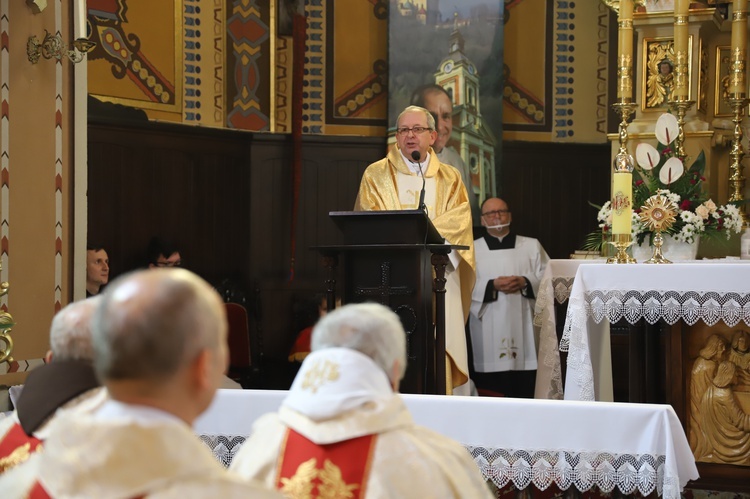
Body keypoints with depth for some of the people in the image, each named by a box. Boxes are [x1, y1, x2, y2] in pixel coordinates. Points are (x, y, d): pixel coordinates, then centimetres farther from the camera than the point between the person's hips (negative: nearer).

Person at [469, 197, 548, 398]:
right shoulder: (472, 249, 11)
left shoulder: (532, 246, 14)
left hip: (523, 327, 1)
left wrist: (525, 283, -11)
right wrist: (492, 286, -13)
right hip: (488, 330, -1)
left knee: (526, 391, -4)